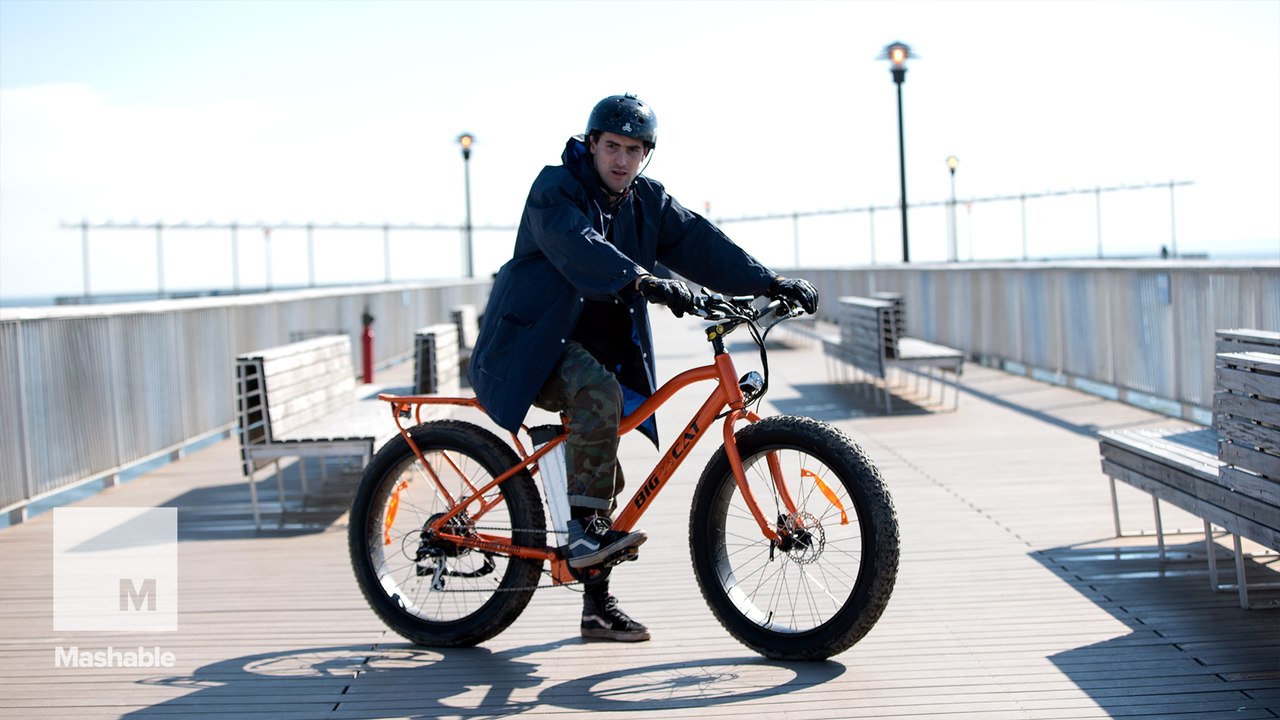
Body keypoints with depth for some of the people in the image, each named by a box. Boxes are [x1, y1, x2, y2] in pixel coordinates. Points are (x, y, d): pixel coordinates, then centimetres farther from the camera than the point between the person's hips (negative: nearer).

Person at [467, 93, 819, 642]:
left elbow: (700, 246, -6)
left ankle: (598, 605, 15)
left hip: (601, 347, 7)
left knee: (602, 471, 6)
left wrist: (769, 282, -20)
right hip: (535, 344, -7)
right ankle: (586, 531, -30)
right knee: (598, 392, -35)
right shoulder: (555, 189, -13)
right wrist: (643, 282, -49)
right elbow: (579, 247, -33)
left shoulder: (648, 202, 5)